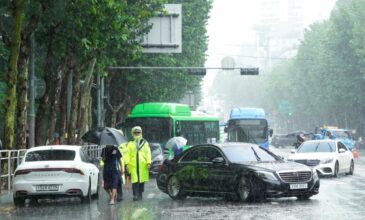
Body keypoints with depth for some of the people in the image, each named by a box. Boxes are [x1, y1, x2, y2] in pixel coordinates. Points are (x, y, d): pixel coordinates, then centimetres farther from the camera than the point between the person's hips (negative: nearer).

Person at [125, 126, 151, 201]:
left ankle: (140, 195, 15)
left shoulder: (145, 143, 10)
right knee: (135, 181, -9)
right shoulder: (130, 144, 10)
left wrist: (148, 163, -5)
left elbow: (148, 153, 5)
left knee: (142, 180, 5)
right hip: (133, 165, -1)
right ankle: (135, 195, -12)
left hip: (142, 165, 1)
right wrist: (127, 163, -4)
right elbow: (128, 154, 5)